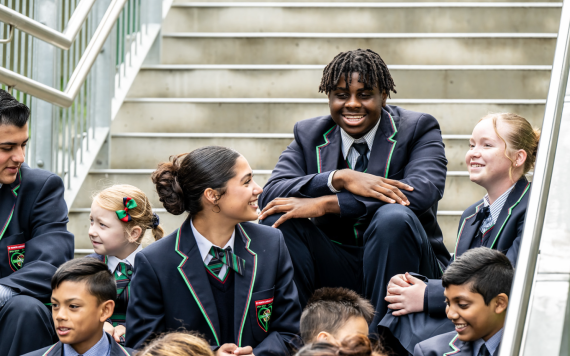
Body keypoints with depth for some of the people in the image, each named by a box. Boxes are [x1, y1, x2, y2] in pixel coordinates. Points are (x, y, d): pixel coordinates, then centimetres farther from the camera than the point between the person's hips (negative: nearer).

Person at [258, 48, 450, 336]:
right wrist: (340, 178, -27)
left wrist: (325, 203, -26)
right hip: (335, 274, 3)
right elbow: (270, 194, -9)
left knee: (394, 217, -32)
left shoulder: (418, 129, -1)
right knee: (277, 218, -18)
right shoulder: (309, 135, 8)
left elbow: (423, 190, -23)